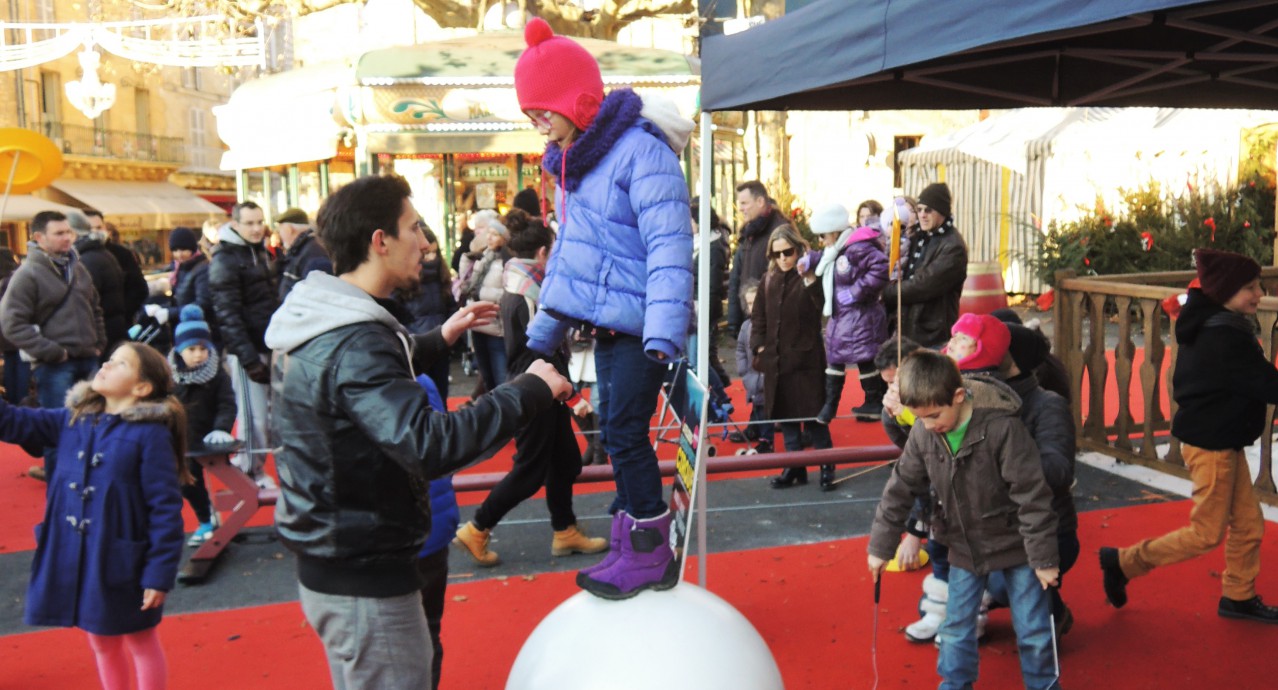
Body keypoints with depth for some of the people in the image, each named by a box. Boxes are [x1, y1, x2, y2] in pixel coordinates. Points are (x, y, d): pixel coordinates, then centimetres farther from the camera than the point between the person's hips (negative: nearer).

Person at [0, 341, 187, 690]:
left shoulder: (151, 433, -17)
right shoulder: (73, 419, 3)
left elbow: (166, 509, -18)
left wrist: (160, 573, -19)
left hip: (123, 561, -6)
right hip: (73, 557, 6)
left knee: (141, 641, 14)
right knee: (101, 642, 23)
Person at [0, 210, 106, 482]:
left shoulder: (77, 268, 12)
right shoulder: (27, 274, -10)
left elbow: (95, 309, 25)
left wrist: (99, 343, 14)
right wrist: (50, 352, -16)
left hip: (87, 360, 7)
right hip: (53, 366, -7)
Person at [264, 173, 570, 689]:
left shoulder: (319, 321, 5)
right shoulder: (355, 343, -26)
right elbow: (429, 445, -36)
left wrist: (439, 339, 21)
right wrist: (530, 390, -27)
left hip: (329, 558, 10)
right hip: (362, 576, -10)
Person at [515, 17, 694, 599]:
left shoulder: (640, 151, -16)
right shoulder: (569, 162, 12)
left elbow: (669, 244, -23)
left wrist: (663, 329, -31)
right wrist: (545, 326, 22)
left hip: (639, 324, -9)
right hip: (606, 321, 9)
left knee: (625, 433, -7)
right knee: (615, 432, 14)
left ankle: (652, 556, 6)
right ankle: (630, 543, 27)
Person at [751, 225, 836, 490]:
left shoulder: (809, 279, -7)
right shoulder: (769, 280, 10)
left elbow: (826, 306, -24)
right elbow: (758, 317, 16)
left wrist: (810, 279, -33)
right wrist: (759, 346, 5)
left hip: (805, 358, -6)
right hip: (776, 359, 6)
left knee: (812, 414, -2)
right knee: (784, 414, 11)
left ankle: (827, 465, 11)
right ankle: (794, 466, 21)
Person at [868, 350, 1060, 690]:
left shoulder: (1002, 428, -26)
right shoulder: (922, 434, -11)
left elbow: (1032, 496, -21)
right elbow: (900, 489, 1)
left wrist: (1043, 557, -17)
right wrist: (881, 546, 5)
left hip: (1014, 544, -4)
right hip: (965, 548, 4)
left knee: (1034, 630, 5)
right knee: (956, 628, 9)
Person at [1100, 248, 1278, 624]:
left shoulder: (1209, 327, 7)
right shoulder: (1226, 336, -24)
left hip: (1222, 441, 10)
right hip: (1212, 444, -10)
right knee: (1207, 533, 1)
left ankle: (1238, 597, 28)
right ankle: (1123, 562, 9)